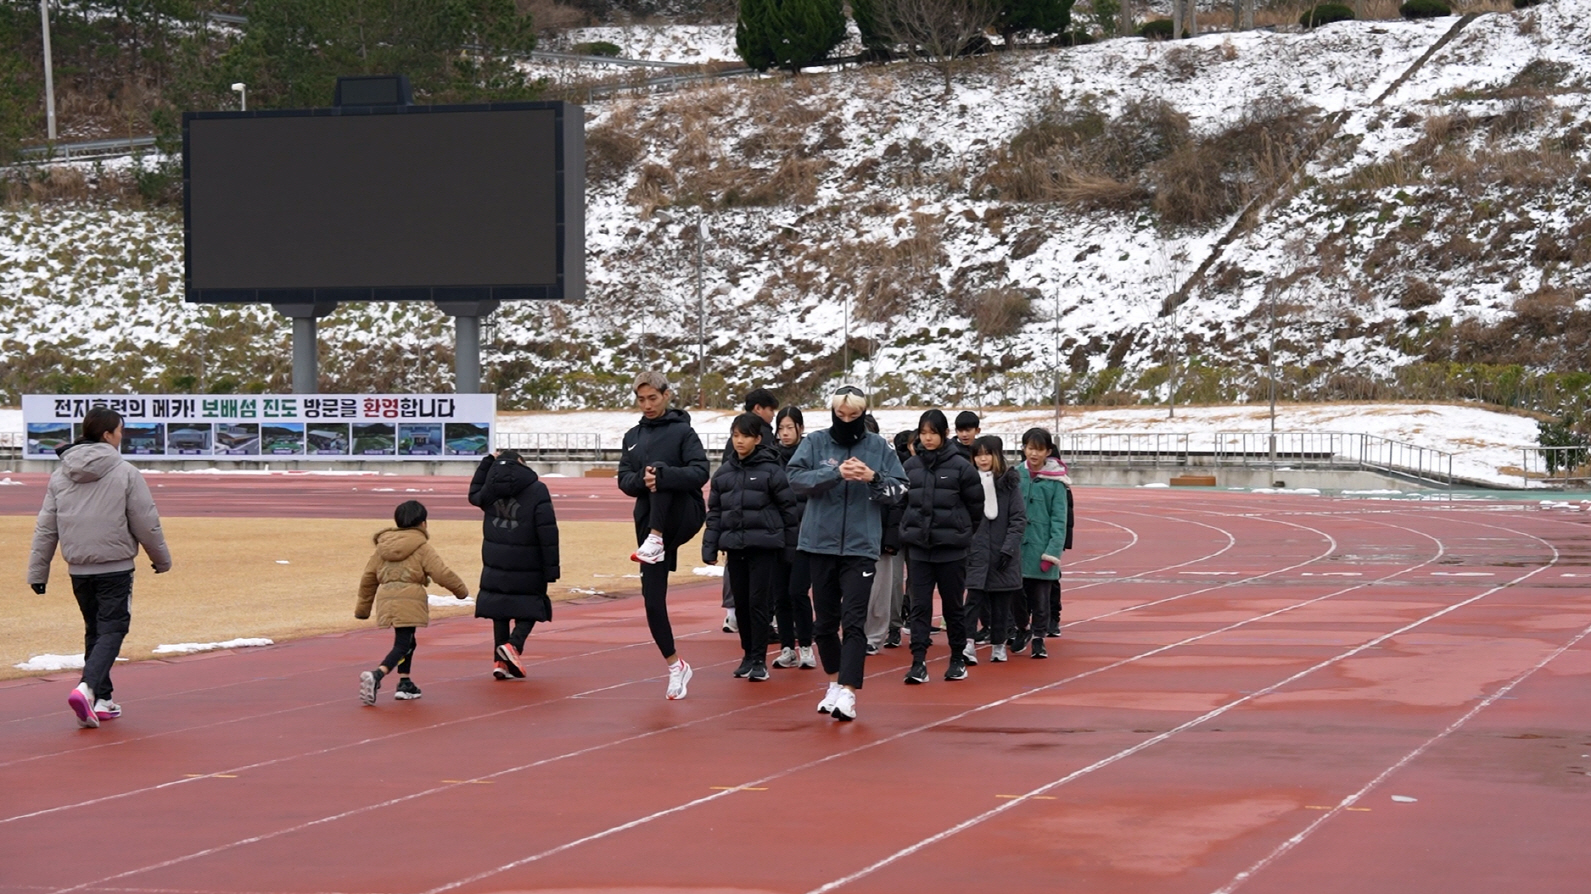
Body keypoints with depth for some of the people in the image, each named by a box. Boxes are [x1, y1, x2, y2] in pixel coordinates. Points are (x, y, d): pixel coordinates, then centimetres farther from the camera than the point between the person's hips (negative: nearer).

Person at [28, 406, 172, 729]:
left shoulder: (60, 474, 5)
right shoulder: (125, 472, -10)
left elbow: (46, 528, 7)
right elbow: (147, 523, -6)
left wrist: (38, 571, 12)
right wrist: (161, 559, 9)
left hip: (78, 570, 5)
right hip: (115, 567, -5)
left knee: (94, 631, 18)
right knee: (112, 630, -3)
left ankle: (102, 699, 20)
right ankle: (87, 688, -24)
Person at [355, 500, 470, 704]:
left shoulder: (382, 547, 16)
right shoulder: (422, 547, -1)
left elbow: (368, 578, 19)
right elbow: (442, 573, -5)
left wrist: (363, 607, 27)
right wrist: (461, 590, 11)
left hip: (386, 599, 6)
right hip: (409, 600, -6)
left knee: (406, 642, 23)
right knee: (402, 645, -7)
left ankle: (405, 683, 22)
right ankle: (376, 675, -29)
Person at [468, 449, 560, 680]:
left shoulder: (490, 490, 4)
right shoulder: (536, 491, -10)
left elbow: (474, 494, 30)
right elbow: (548, 533, -13)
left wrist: (488, 461, 28)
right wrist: (551, 569, -10)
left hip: (495, 566, 4)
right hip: (527, 569, -4)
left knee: (500, 612, 13)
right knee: (529, 610, 9)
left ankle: (500, 661, 9)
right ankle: (513, 644, -15)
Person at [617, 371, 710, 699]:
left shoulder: (682, 431, -2)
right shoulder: (633, 437, 14)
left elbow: (700, 473, -14)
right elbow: (624, 480, 6)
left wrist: (662, 475, -29)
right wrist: (641, 480, -17)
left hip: (684, 514, -5)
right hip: (649, 519, 5)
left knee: (660, 470, -29)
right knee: (652, 595, 0)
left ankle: (656, 541, -34)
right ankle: (675, 665, 11)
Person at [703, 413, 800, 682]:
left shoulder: (771, 470, -6)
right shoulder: (723, 473, 8)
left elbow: (788, 508, -4)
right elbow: (714, 512, 12)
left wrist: (791, 545, -4)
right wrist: (710, 546, 6)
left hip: (763, 546, -5)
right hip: (735, 546, 5)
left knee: (759, 603, -5)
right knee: (741, 604, 9)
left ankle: (759, 660, 0)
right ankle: (748, 655, 21)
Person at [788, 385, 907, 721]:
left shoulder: (878, 447, 3)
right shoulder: (815, 442, 3)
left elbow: (900, 490, 1)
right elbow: (796, 477, -11)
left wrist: (873, 478, -18)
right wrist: (837, 472, -23)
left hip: (861, 546, -2)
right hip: (821, 543, 2)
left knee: (853, 620, -10)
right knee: (825, 620, 11)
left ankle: (848, 692, -15)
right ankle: (834, 683, 28)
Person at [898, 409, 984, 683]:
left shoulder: (960, 466, -5)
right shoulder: (911, 466, 4)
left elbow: (976, 505, 0)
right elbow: (902, 501, 14)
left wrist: (962, 532, 6)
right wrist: (908, 530, 10)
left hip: (951, 548, -2)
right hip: (918, 547, 2)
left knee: (953, 606, 8)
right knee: (920, 606, -3)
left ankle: (958, 660, 20)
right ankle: (919, 662, -6)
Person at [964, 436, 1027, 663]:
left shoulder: (1009, 483, 0)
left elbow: (1019, 519, -2)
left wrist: (1008, 548, -9)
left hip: (1002, 554, 0)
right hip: (976, 552, 0)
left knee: (1001, 602, 7)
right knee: (974, 597, -11)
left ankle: (998, 645, 18)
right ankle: (967, 643, -15)